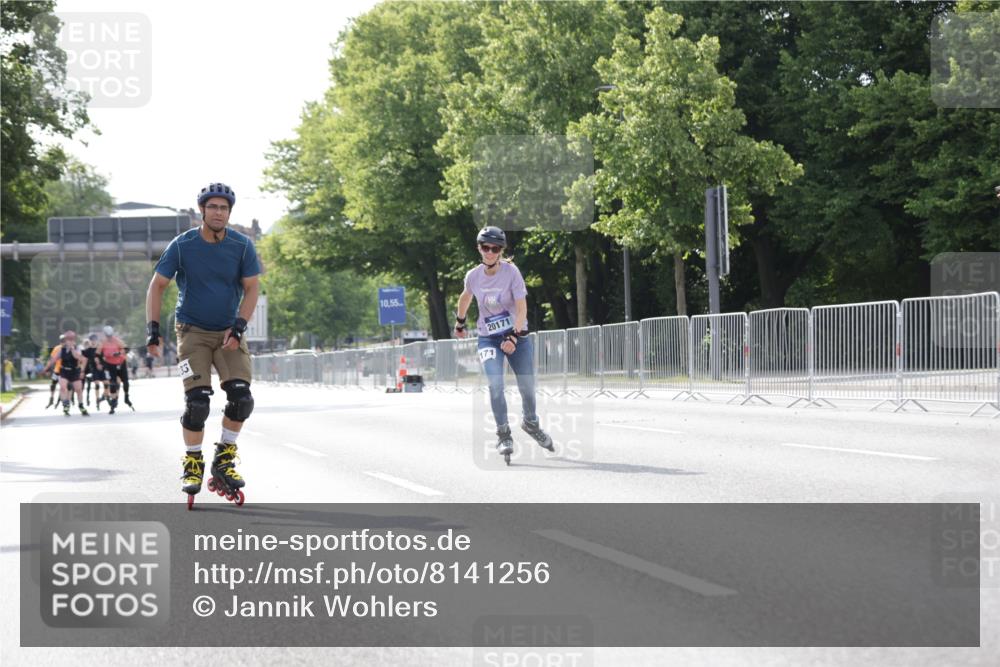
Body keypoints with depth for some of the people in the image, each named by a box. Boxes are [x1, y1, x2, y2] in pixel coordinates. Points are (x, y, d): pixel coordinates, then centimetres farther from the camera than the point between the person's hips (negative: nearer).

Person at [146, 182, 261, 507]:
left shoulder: (242, 246, -6)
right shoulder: (183, 245, -10)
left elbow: (251, 288, -4)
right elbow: (157, 286, -5)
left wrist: (238, 328, -16)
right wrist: (153, 329, -14)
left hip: (229, 331, 2)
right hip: (193, 331, -2)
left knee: (241, 397, -13)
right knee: (198, 401, -15)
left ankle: (223, 461, 6)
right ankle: (192, 464, 4)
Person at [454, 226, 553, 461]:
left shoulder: (511, 272, -14)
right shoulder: (473, 276, -4)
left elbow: (522, 308, -18)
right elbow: (466, 297, 19)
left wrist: (514, 336, -29)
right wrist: (460, 322, 30)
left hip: (516, 335, -1)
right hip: (488, 338, 1)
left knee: (527, 387, 2)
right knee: (495, 384, -21)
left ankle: (531, 422, 34)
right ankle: (503, 435, -12)